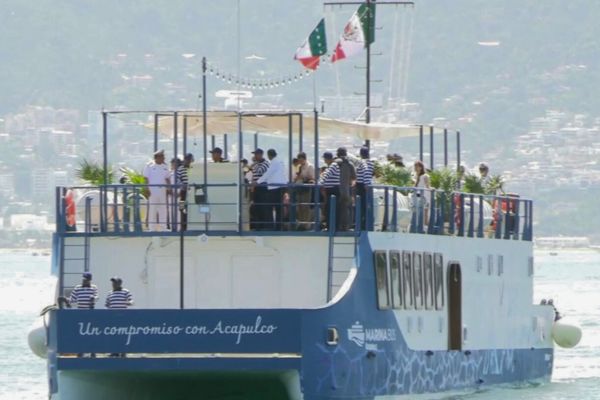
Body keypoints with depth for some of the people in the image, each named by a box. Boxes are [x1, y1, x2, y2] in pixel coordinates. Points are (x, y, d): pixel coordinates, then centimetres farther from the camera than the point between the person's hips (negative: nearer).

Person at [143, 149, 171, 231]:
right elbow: (146, 178, -7)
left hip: (162, 191, 5)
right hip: (152, 192, -5)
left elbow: (167, 179, 17)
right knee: (152, 211, -3)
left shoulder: (165, 166, 12)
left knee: (163, 211, 7)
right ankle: (152, 230, 1)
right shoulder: (149, 166, -4)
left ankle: (163, 229, 12)